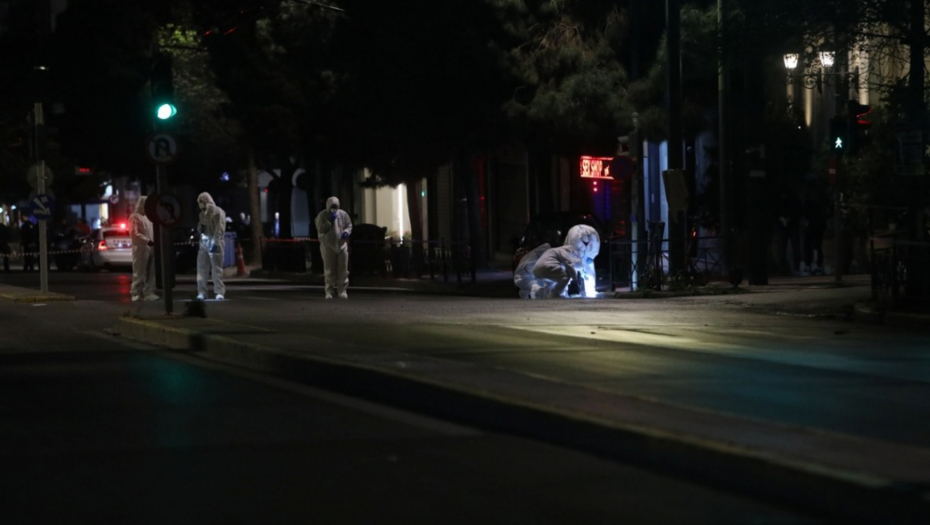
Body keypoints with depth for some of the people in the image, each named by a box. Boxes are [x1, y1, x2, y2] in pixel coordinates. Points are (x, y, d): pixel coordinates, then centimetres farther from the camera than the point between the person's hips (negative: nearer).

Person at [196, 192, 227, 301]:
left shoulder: (218, 212, -6)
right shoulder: (203, 213, 16)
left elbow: (220, 228, -12)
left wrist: (215, 242, -21)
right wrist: (200, 228, 2)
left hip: (214, 243, -7)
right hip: (203, 243, 7)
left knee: (216, 269, -5)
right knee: (201, 268, 3)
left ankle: (220, 292, -3)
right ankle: (201, 292, 7)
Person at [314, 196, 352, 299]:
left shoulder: (343, 214, 8)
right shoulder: (322, 216, -1)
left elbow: (349, 225, 16)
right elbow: (320, 229, -10)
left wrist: (346, 232, -5)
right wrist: (329, 221, -16)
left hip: (342, 245, 3)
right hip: (328, 246, -3)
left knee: (343, 269, 1)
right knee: (329, 270, -2)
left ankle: (342, 290, 8)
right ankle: (329, 291, 5)